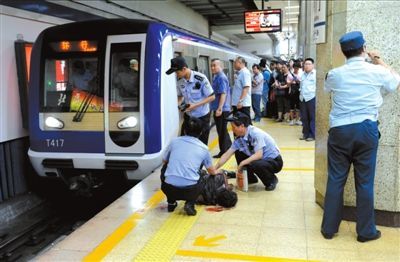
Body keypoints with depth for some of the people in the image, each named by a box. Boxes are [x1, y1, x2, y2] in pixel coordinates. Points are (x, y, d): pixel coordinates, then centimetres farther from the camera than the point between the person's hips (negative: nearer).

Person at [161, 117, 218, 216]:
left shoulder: (174, 141, 10)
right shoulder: (203, 148, 9)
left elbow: (164, 161, 25)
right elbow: (212, 172, 23)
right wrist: (217, 172, 48)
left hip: (169, 189, 1)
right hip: (190, 191, -1)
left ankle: (171, 203, 28)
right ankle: (190, 204, 7)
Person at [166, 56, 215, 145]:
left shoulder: (201, 79, -23)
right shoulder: (179, 81, -7)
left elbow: (212, 97, -16)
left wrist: (195, 105, -24)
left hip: (202, 116, -4)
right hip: (188, 116, 4)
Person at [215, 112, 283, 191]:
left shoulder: (256, 133, -26)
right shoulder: (239, 138, -4)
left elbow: (259, 155, -33)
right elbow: (227, 154, -2)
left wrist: (242, 163, -31)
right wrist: (214, 169, -8)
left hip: (275, 161, -7)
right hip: (261, 159, 7)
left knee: (254, 165, -34)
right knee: (238, 153, -2)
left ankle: (272, 180, -5)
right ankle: (250, 178, 11)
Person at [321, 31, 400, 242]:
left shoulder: (334, 74, 2)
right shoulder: (376, 71, -2)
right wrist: (381, 62, 26)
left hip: (339, 130, 1)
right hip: (366, 129, -1)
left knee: (335, 179, 7)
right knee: (365, 181, 6)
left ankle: (329, 228, 14)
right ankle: (366, 231, 16)